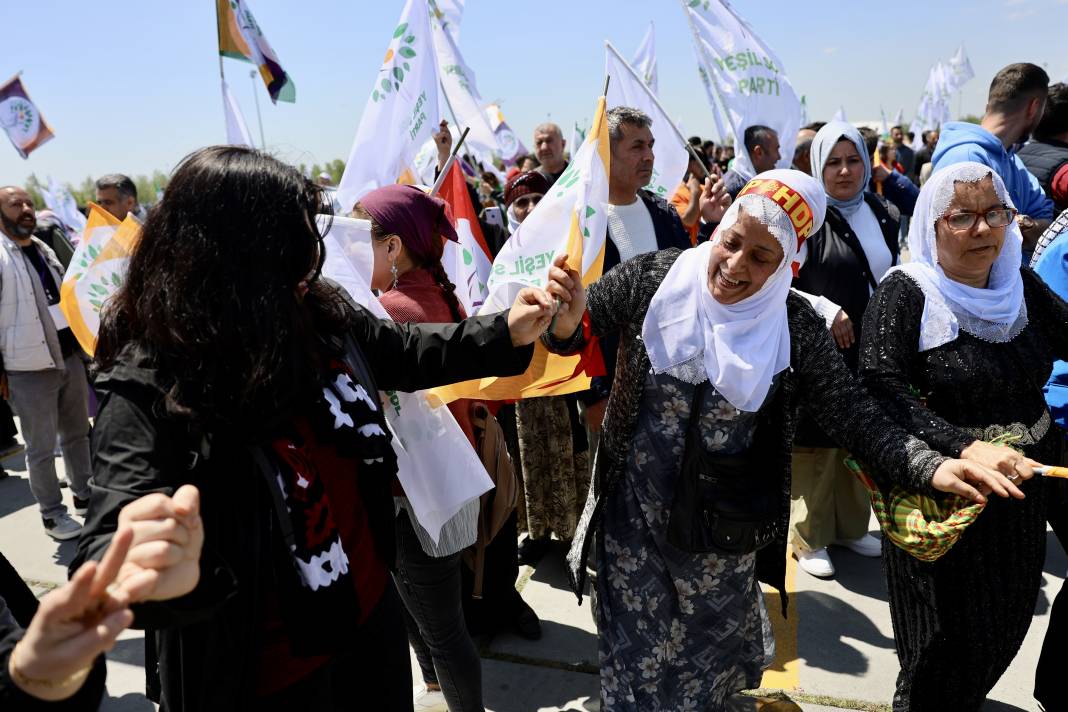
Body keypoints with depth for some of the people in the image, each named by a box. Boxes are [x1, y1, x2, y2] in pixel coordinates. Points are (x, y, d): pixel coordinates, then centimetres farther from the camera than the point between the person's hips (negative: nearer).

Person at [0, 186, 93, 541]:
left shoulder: (45, 250, 13)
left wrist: (79, 346, 19)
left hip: (70, 358, 7)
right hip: (30, 369, -7)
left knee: (77, 434, 17)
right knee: (42, 448, 3)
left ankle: (84, 496, 31)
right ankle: (52, 514, 15)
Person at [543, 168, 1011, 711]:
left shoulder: (794, 327, -11)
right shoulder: (652, 278, -12)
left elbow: (852, 414, -7)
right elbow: (573, 334, -6)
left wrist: (930, 466, -23)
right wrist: (567, 319, -30)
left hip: (721, 532, 1)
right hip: (634, 510, 0)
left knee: (708, 652, 25)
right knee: (636, 649, 17)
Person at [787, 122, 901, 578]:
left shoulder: (883, 215, 9)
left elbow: (894, 277, 20)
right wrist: (823, 310, -21)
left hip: (872, 351, 6)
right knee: (817, 444, 2)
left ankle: (851, 526, 33)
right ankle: (808, 539, 17)